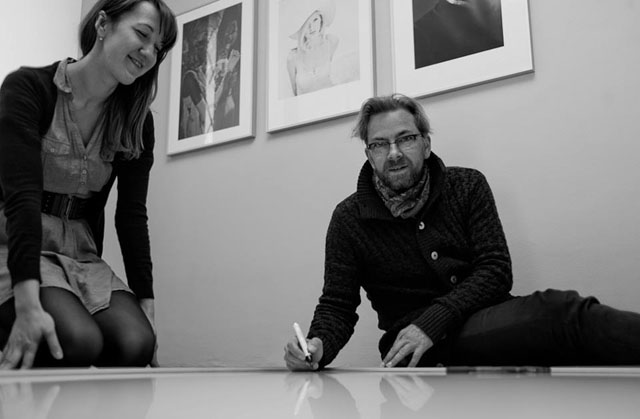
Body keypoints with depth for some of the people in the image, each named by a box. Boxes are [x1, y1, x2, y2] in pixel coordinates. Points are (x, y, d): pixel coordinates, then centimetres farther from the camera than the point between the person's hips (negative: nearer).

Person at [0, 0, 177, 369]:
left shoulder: (136, 122, 5)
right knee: (79, 340, -29)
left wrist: (146, 301, -7)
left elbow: (132, 213, 1)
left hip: (81, 255, 4)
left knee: (138, 343, -22)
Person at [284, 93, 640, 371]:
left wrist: (432, 322, -17)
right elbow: (337, 306, 4)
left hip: (492, 325, 4)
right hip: (418, 353, -4)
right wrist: (319, 346, -20)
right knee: (563, 313, -28)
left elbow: (496, 272, -3)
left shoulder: (468, 187, 5)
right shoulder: (350, 219, 2)